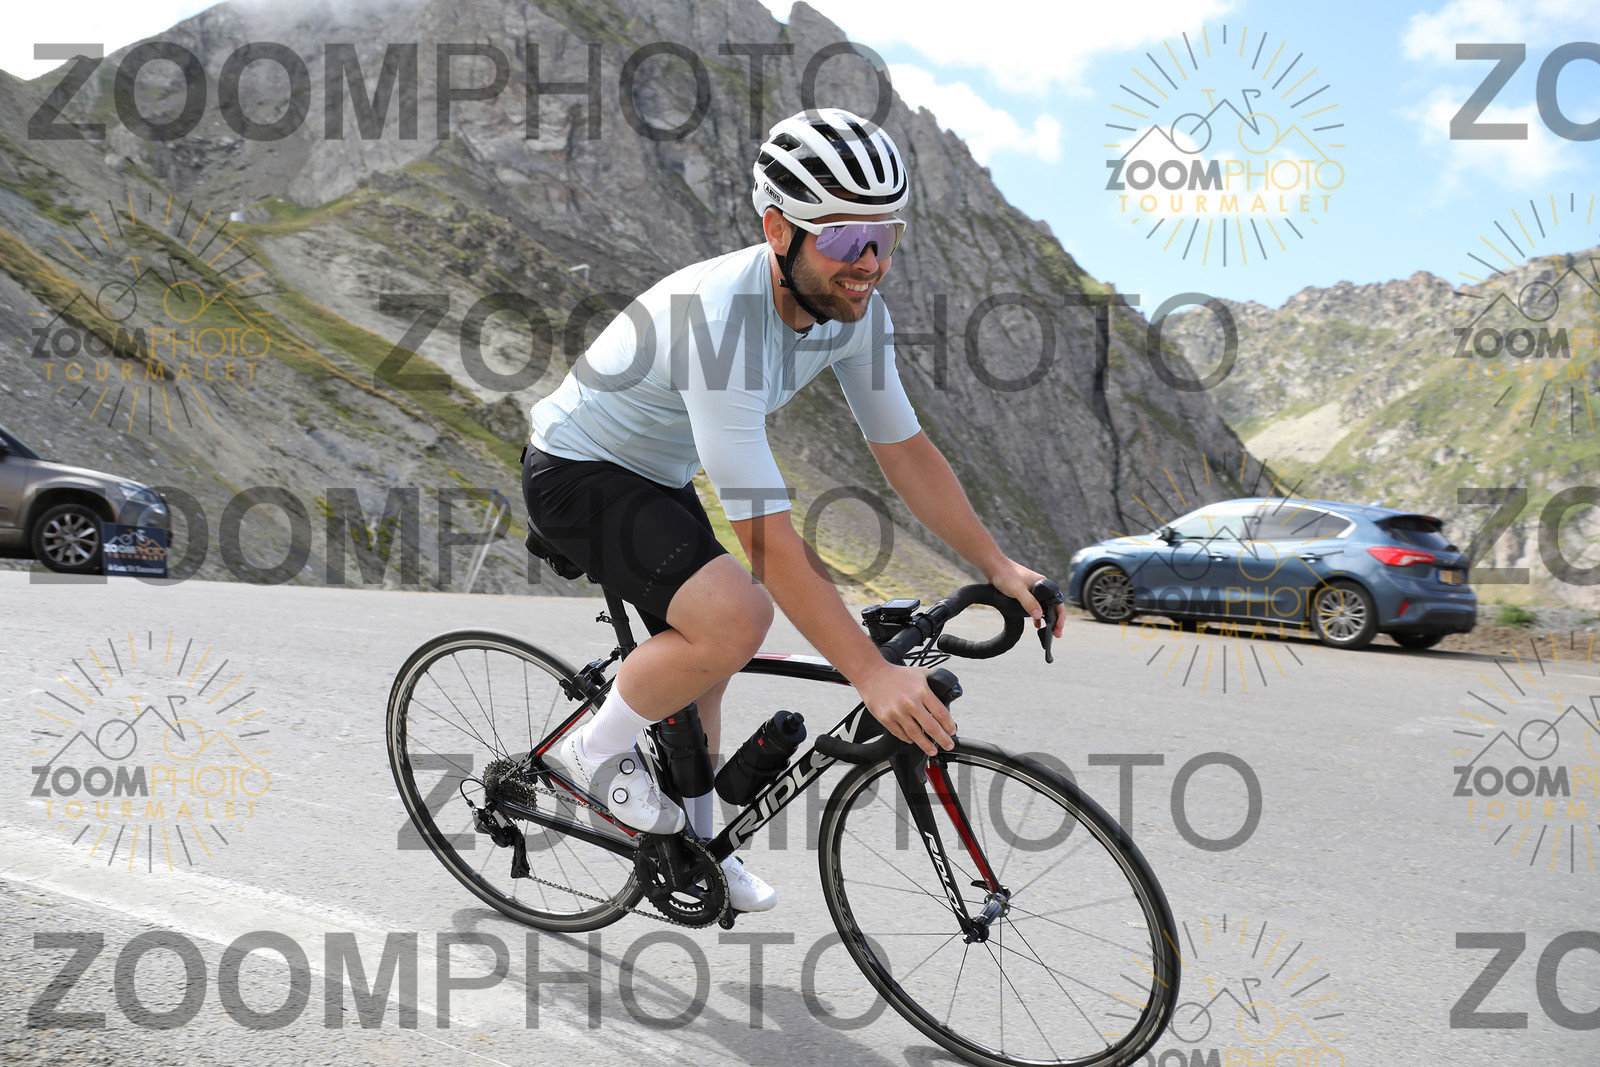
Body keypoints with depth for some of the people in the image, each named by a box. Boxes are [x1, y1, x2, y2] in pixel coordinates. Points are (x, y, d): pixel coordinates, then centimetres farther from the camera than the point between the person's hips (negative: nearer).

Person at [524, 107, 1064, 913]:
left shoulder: (852, 307, -14)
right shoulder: (721, 323, -38)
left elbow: (904, 450, -2)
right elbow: (767, 538, -39)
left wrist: (1000, 567, -8)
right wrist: (873, 676, -39)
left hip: (660, 476, 8)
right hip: (578, 475, -8)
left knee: (701, 657, 17)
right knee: (735, 619, -28)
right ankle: (595, 750, -2)